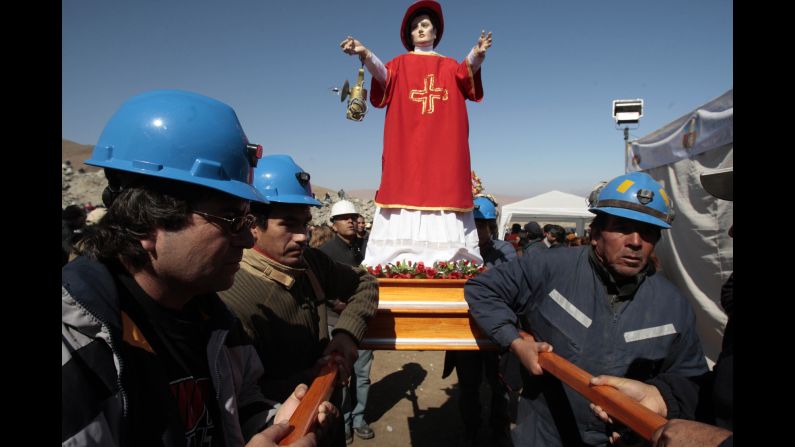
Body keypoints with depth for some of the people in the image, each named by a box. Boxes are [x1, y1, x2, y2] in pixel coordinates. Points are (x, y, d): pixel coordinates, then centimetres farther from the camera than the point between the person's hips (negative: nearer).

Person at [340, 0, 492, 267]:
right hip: (406, 146, -1)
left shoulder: (450, 66, 20)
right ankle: (399, 262, -11)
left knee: (443, 190, -9)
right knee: (406, 190, -11)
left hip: (442, 146, 1)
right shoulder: (401, 64, 17)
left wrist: (477, 54, -26)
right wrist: (365, 54, -27)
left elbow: (468, 70, -3)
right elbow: (382, 73, -6)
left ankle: (448, 262, -7)